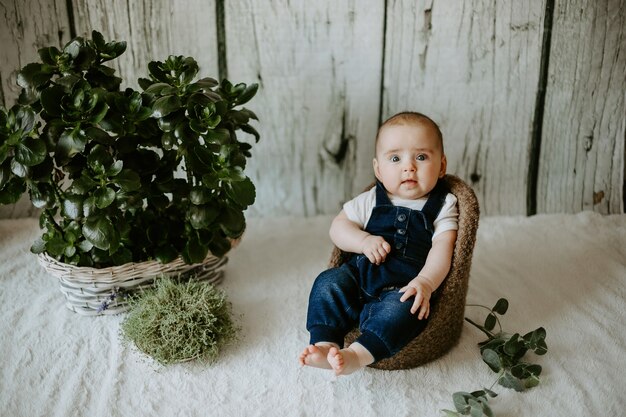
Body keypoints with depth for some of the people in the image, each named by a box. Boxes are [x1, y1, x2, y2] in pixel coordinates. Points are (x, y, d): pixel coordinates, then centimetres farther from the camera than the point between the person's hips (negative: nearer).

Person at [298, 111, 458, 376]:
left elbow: (442, 249, -9)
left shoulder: (443, 206, 3)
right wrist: (364, 241, -14)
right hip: (360, 275, 4)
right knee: (328, 283, -21)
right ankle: (324, 345, -28)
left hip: (406, 287, -3)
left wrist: (425, 283, -28)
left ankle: (358, 354, -43)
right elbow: (338, 227, 8)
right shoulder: (372, 201, 10)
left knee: (400, 308, -34)